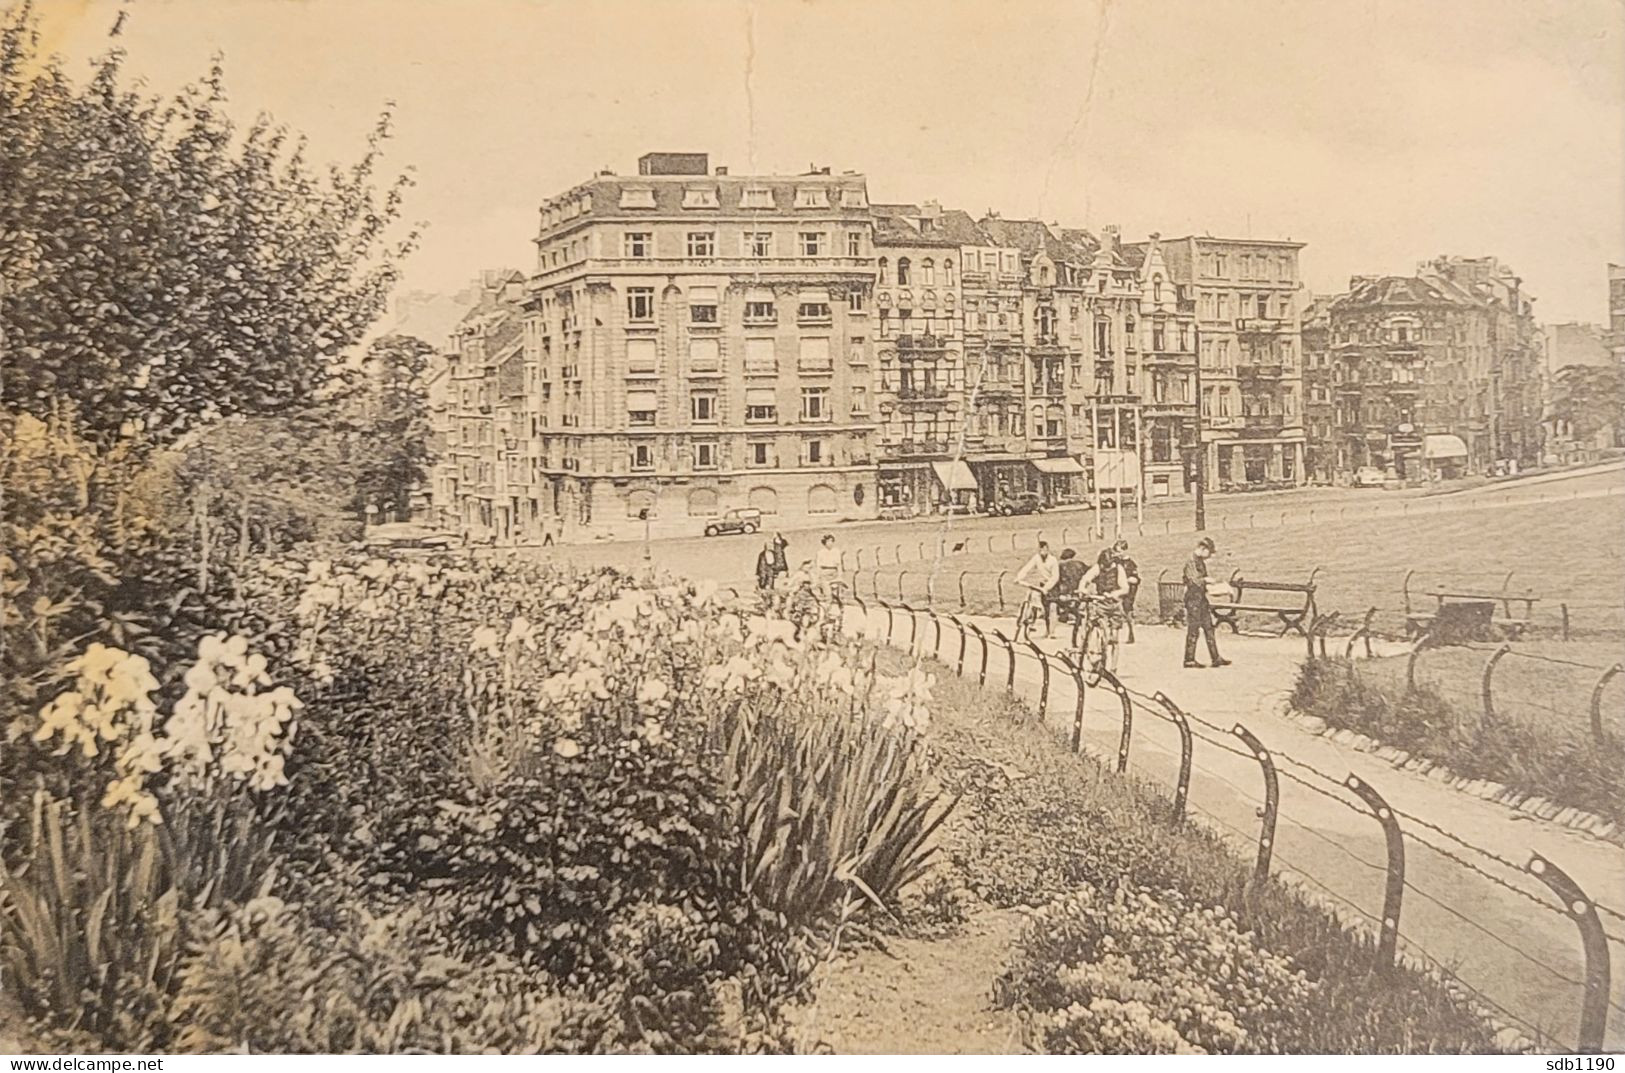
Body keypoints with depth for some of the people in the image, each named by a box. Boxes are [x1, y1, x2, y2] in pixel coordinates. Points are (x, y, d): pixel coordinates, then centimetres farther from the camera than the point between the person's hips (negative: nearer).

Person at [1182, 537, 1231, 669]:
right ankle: (1189, 660, 4)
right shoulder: (1191, 562, -15)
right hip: (1193, 600, -9)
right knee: (1193, 630, -3)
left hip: (1202, 599, 9)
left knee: (1209, 629, 8)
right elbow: (1193, 581, -23)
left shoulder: (1201, 562, 15)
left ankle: (1216, 658, 11)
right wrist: (1206, 580, -10)